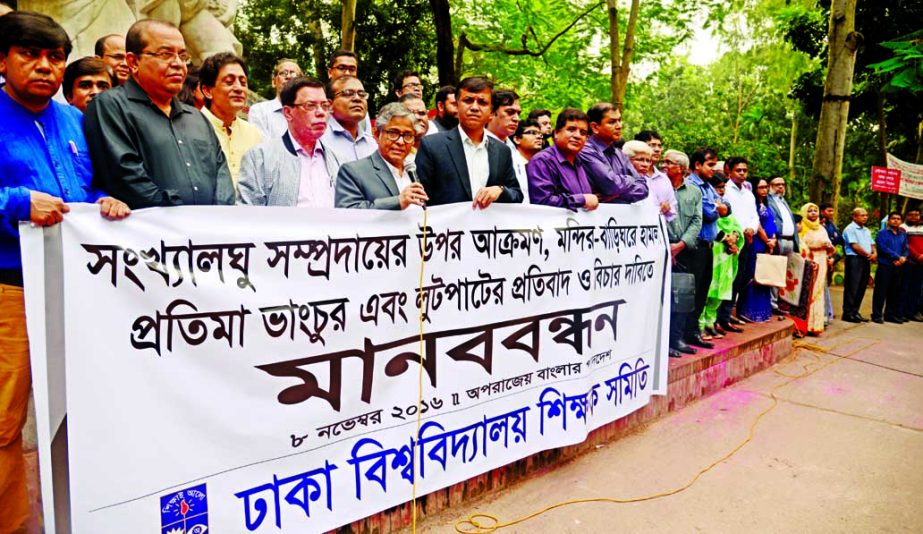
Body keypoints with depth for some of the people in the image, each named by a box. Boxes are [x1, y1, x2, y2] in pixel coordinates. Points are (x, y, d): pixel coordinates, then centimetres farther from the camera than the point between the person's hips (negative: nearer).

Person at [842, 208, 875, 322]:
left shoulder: (866, 230, 21)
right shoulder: (850, 229, -6)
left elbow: (872, 244, 17)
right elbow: (855, 246, -12)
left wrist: (874, 253, -4)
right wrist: (869, 255, -7)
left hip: (866, 261, 8)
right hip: (854, 259, -8)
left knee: (862, 288, 8)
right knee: (852, 287, -7)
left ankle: (855, 311, 14)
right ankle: (848, 313, -3)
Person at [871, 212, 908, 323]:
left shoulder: (903, 235, 15)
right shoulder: (882, 233, -1)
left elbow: (906, 249, 9)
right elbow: (883, 248, -12)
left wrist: (903, 258, -12)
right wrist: (898, 257, -15)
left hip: (898, 267, 5)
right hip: (885, 266, -5)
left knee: (895, 292, 10)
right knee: (881, 291, -4)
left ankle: (891, 314, 19)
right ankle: (877, 315, 1)